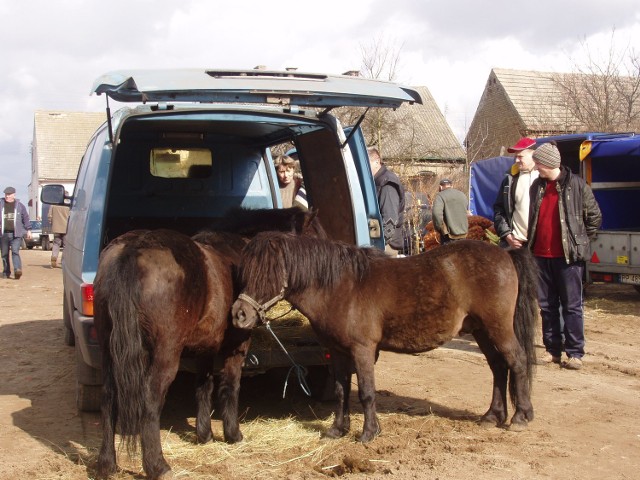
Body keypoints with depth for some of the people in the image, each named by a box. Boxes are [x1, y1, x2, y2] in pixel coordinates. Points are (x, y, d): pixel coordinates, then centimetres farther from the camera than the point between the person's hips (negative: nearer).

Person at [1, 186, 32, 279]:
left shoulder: (19, 205, 6)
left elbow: (26, 218, 11)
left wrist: (28, 230, 10)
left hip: (16, 233, -2)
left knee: (15, 251, -16)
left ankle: (17, 270, -25)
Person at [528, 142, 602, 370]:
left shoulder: (576, 185, -6)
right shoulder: (537, 186, 8)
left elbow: (594, 216, 0)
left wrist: (579, 241, 2)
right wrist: (531, 244, 12)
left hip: (568, 256, -5)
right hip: (541, 255, 5)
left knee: (571, 305, 0)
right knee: (546, 305, 10)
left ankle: (575, 352, 6)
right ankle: (552, 349, 19)